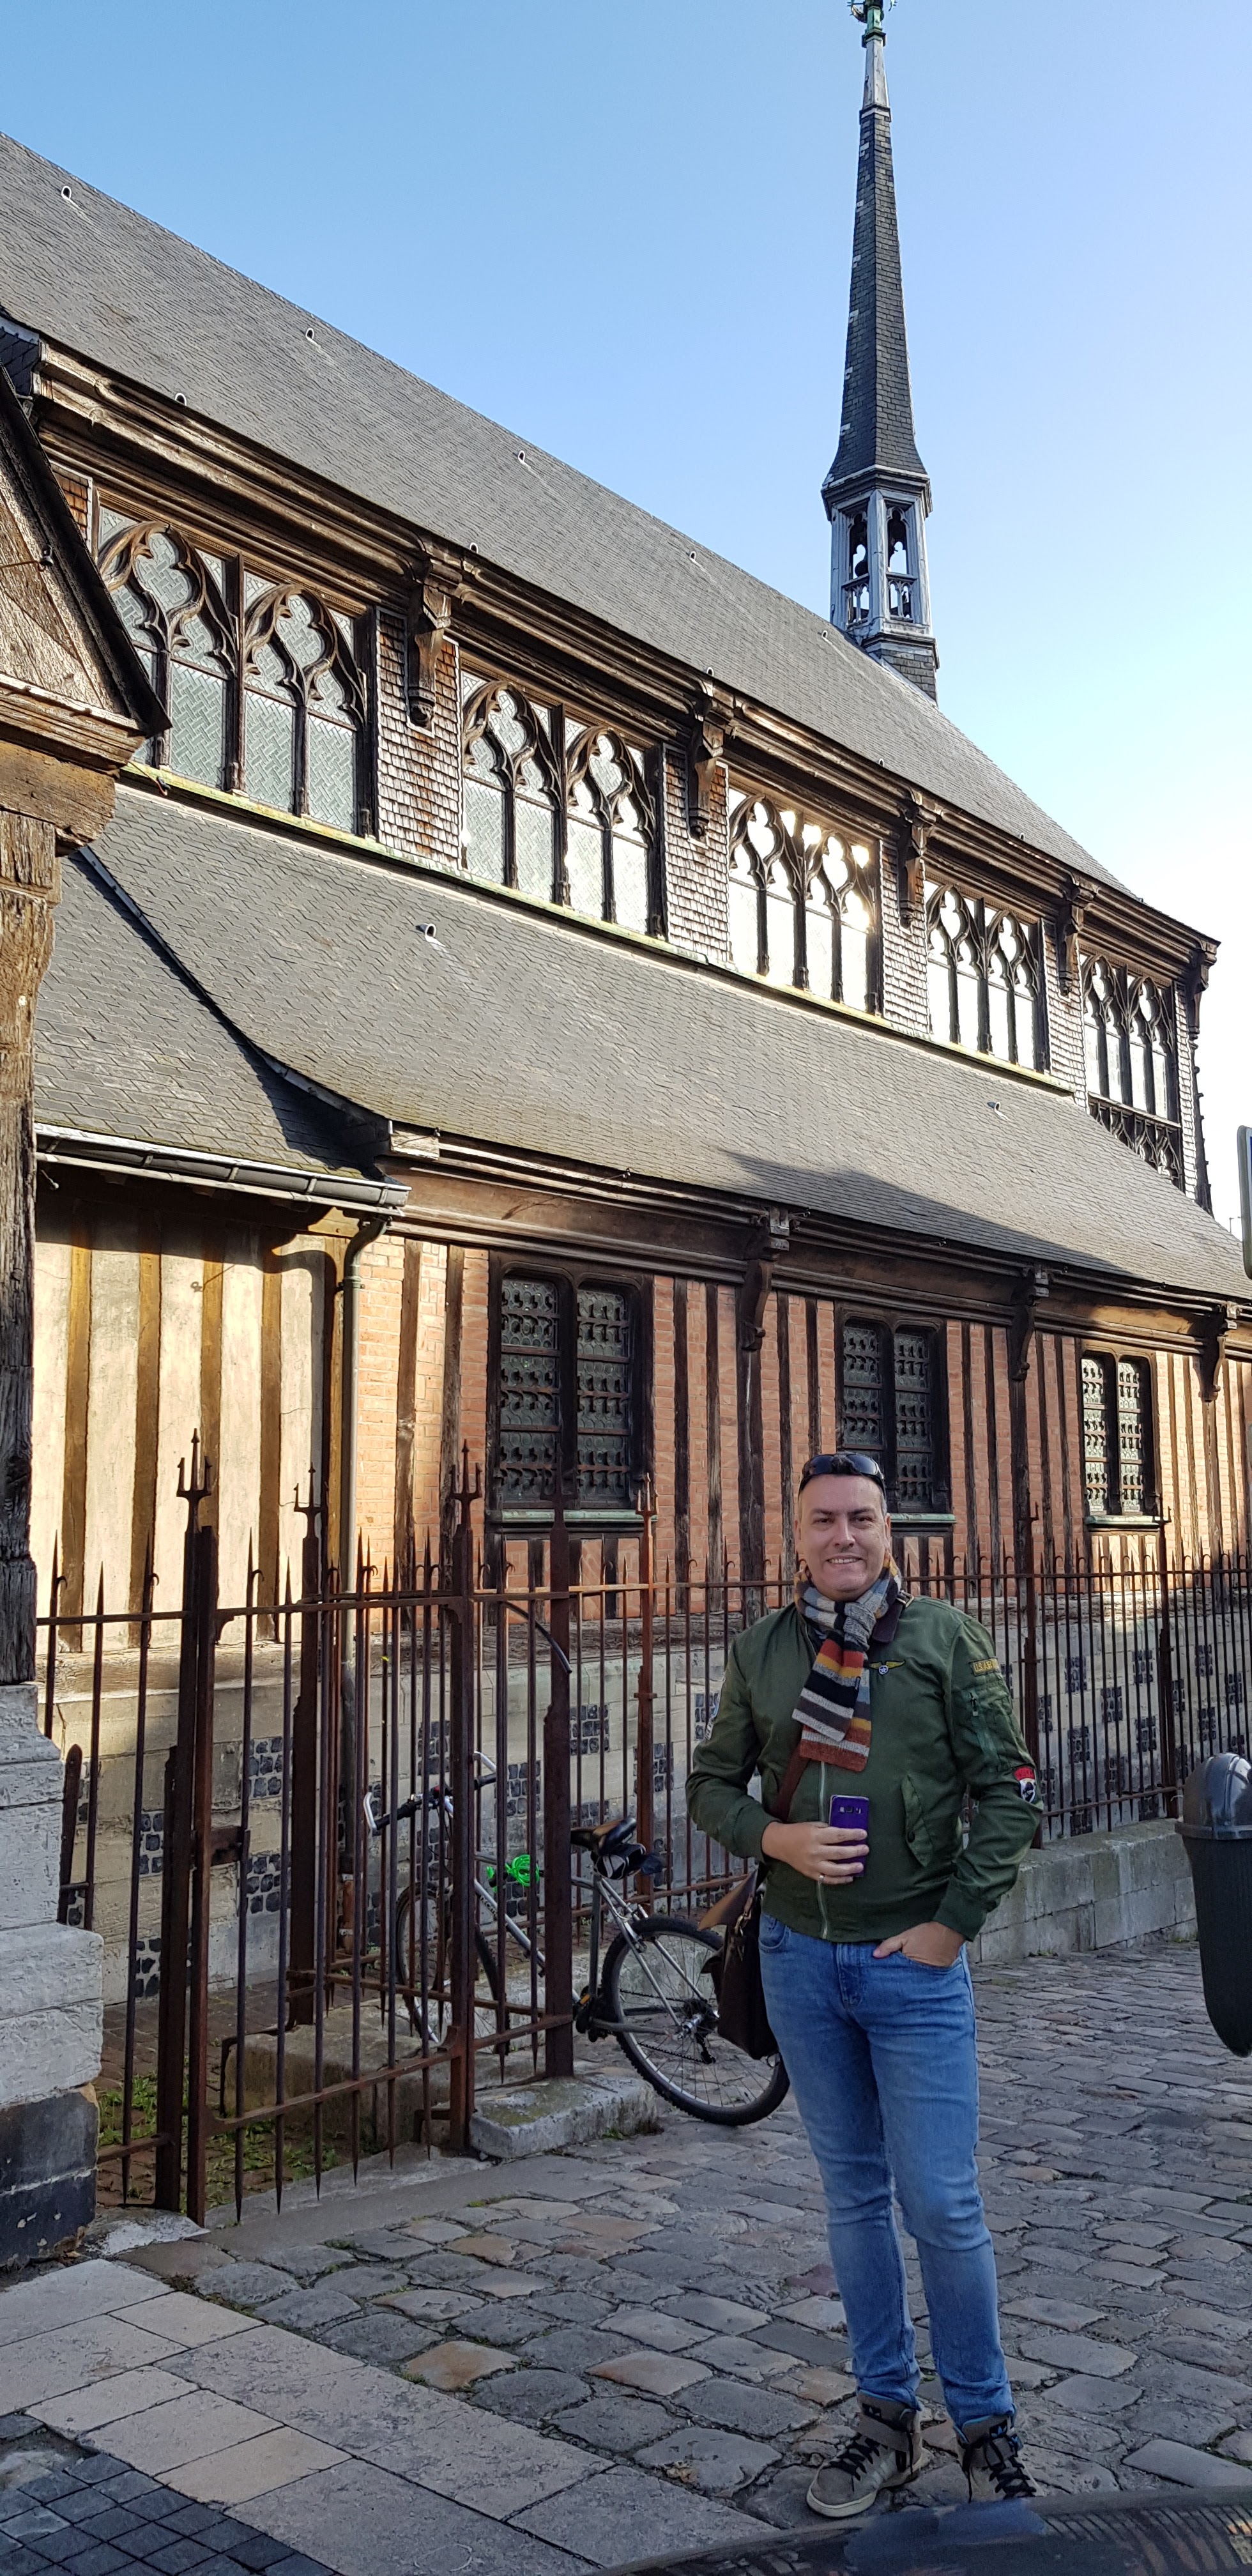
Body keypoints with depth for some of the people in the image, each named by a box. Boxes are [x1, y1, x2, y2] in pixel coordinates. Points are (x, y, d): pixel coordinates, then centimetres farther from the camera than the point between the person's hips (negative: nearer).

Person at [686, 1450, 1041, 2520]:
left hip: (916, 1960, -3)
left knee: (942, 2205, 1)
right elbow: (712, 1783, 10)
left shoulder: (945, 1638, -5)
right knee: (854, 2195, 14)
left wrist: (954, 1923, -10)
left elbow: (1009, 1789, -5)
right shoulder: (761, 1650, 3)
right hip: (799, 1956, 3)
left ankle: (987, 2428, 22)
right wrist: (775, 1837, -10)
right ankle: (889, 2419, 29)